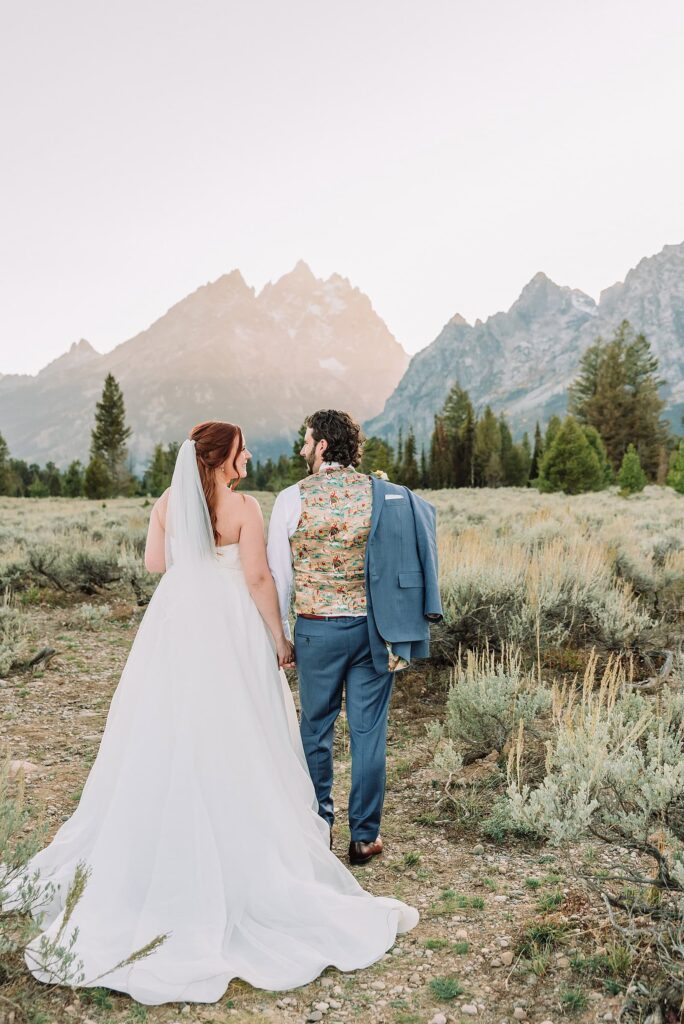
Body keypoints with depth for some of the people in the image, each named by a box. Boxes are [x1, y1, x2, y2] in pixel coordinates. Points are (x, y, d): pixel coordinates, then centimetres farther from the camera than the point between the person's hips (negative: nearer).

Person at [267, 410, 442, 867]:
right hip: (373, 628, 2)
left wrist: (277, 636, 6)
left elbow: (279, 574, -3)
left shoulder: (293, 499, -6)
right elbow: (398, 566, 0)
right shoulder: (384, 494, -1)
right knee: (369, 730, 9)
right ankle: (365, 836, 19)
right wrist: (400, 635, 9)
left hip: (317, 629, -1)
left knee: (317, 728, 14)